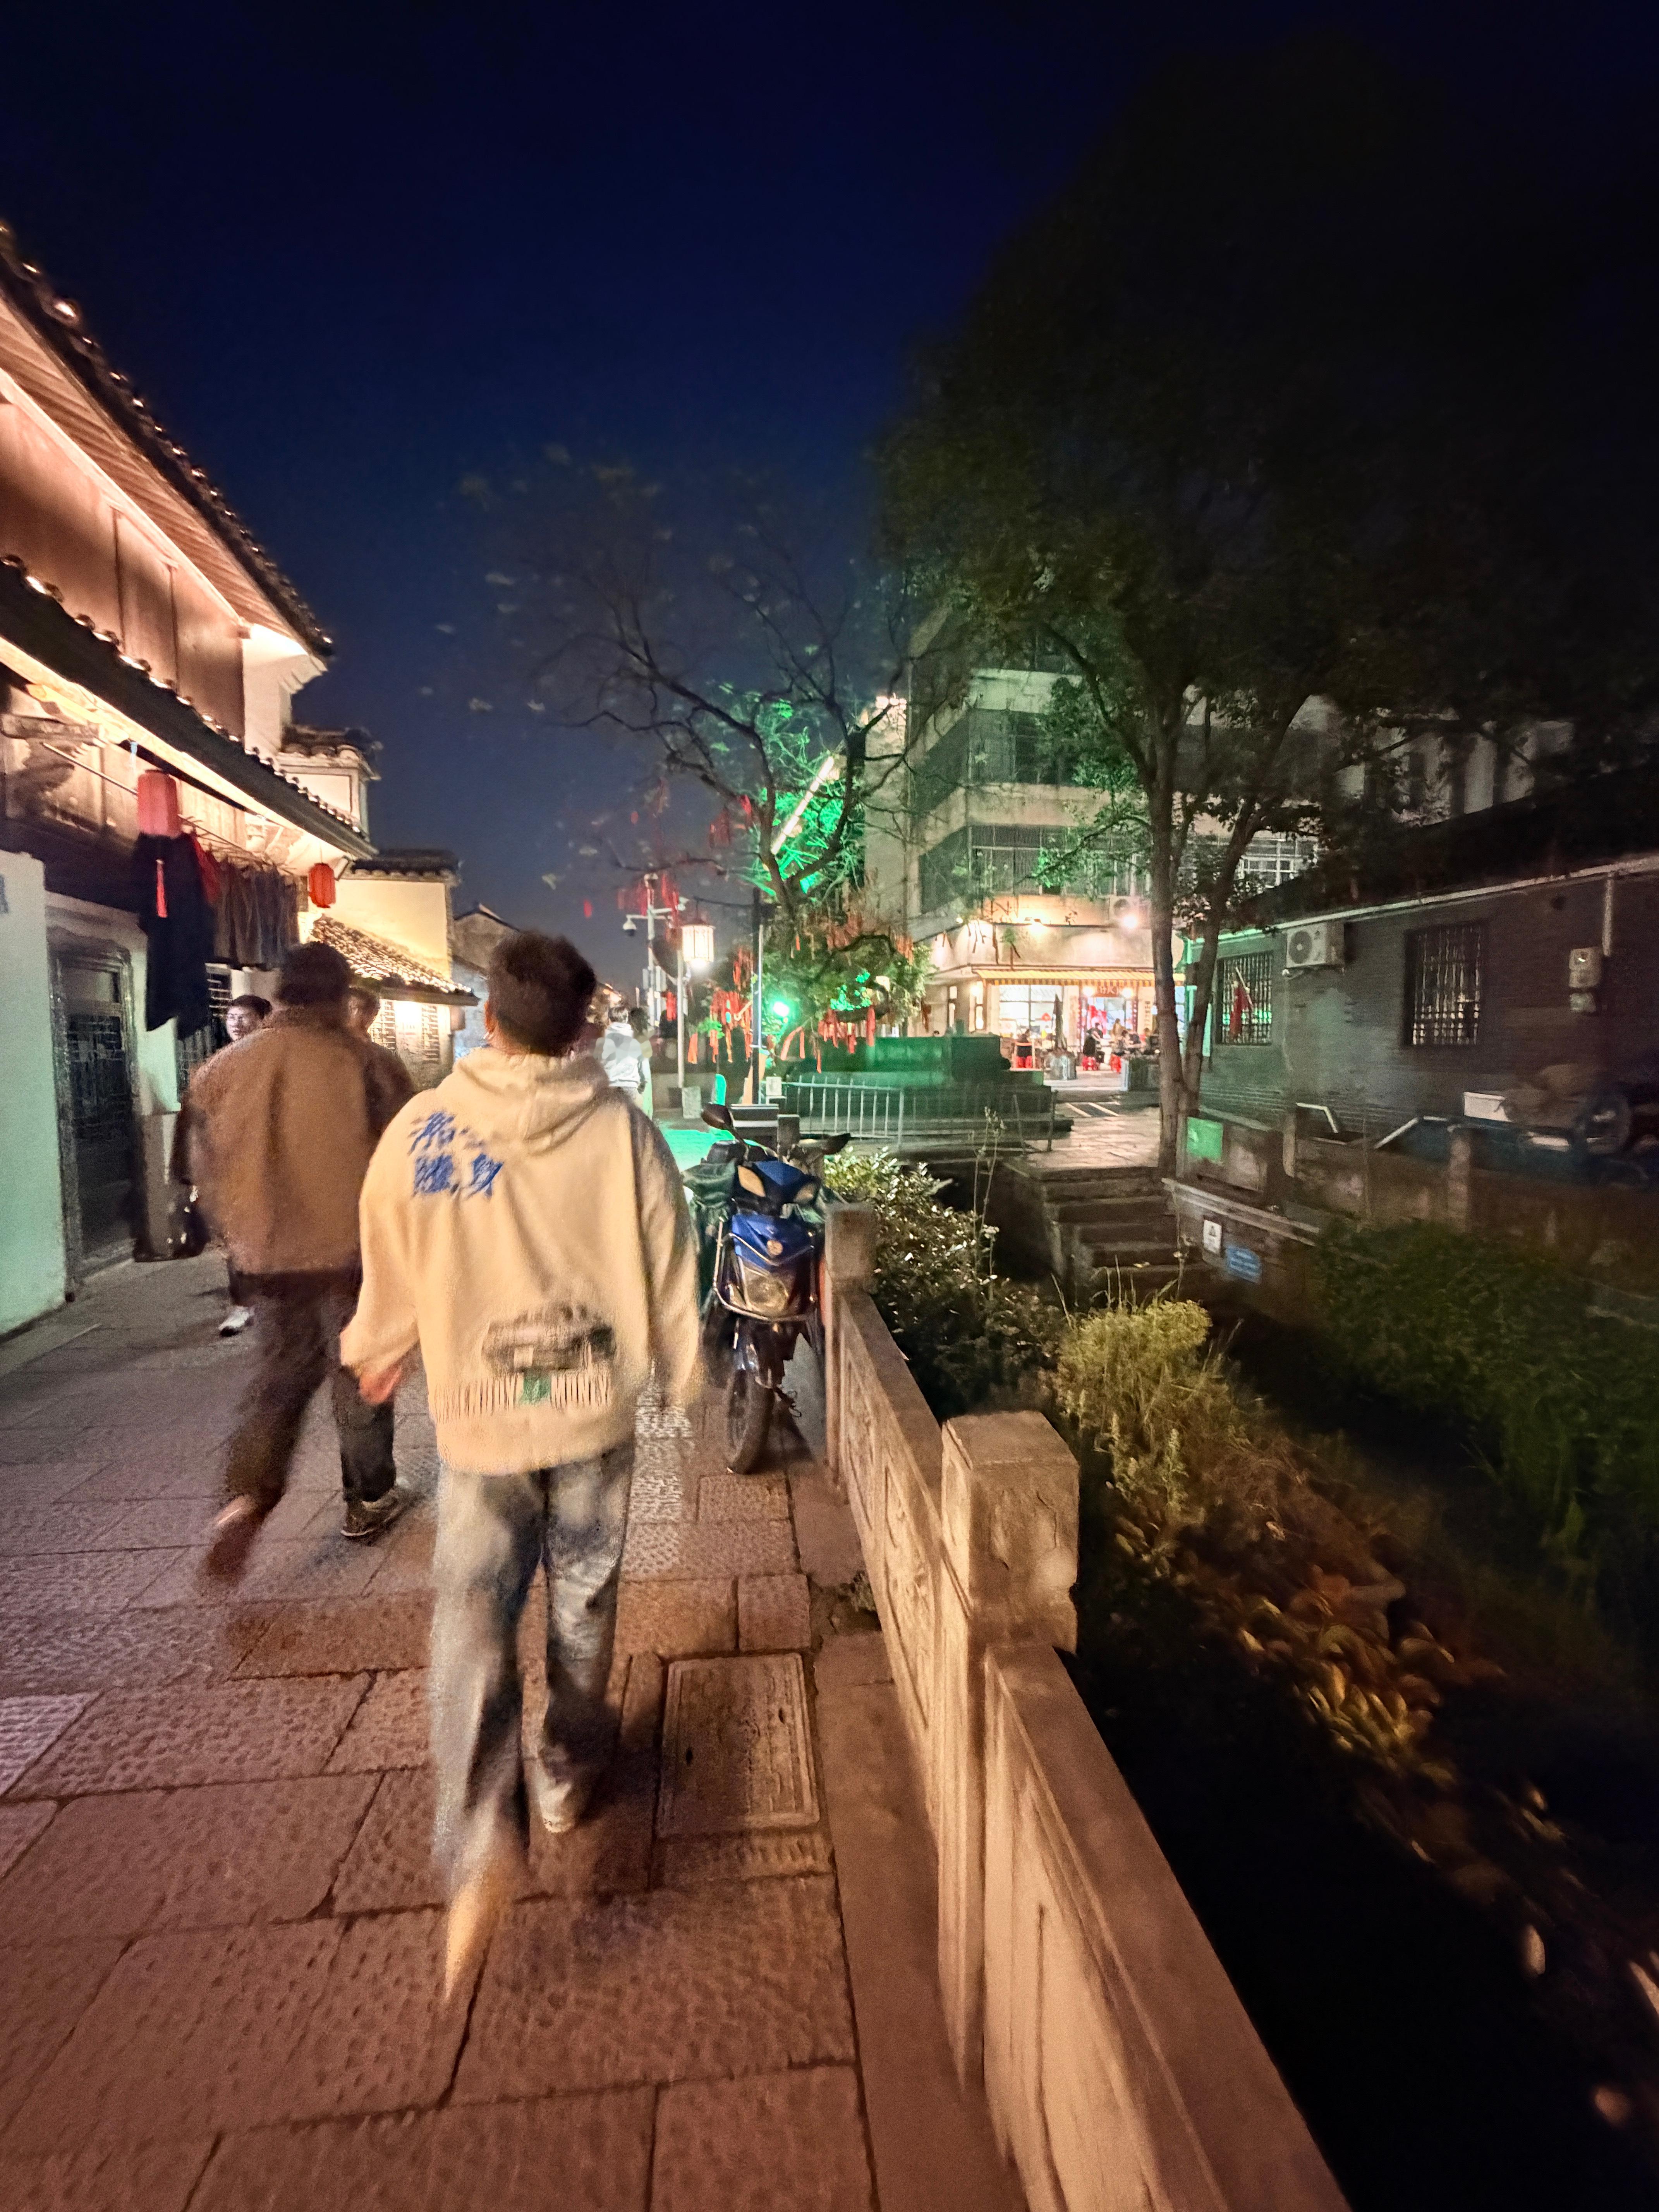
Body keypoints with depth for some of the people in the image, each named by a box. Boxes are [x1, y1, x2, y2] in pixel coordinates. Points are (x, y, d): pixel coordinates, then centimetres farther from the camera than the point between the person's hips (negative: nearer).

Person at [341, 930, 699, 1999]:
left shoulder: (419, 1131, -11)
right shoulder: (624, 1130, -13)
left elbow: (390, 1273, 1)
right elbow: (670, 1269, -6)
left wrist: (376, 1352, 22)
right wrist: (680, 1373, 11)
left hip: (478, 1420, 0)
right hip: (597, 1411, 1)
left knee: (474, 1621, 13)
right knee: (584, 1601, 21)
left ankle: (479, 1842, 1)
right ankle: (568, 1772, 42)